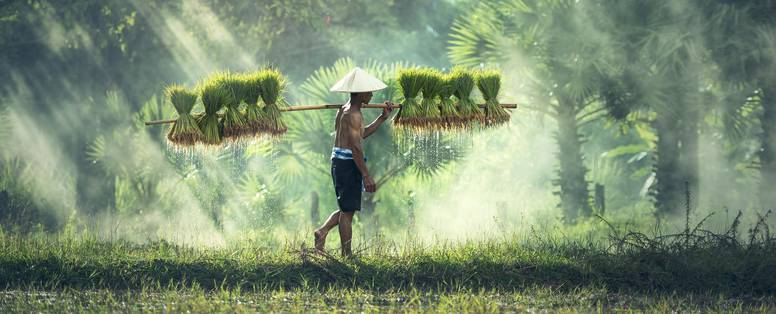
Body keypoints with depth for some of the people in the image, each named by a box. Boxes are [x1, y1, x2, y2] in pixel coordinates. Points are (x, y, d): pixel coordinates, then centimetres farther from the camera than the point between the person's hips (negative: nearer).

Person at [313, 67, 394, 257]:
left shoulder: (345, 110, 15)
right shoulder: (353, 115, -16)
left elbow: (362, 134, 25)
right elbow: (356, 147, -21)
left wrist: (383, 118, 20)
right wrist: (366, 175, -21)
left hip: (339, 163, 10)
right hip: (348, 163, -10)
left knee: (347, 209, 20)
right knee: (348, 210, -3)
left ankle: (322, 232, 9)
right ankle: (347, 254, 2)